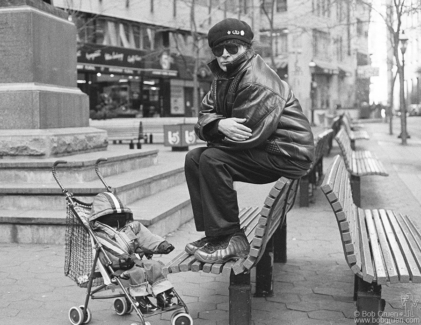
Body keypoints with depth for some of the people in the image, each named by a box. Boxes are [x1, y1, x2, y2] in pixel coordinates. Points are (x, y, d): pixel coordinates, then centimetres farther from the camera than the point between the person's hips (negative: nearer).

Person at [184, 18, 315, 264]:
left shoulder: (257, 82, -20)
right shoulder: (223, 77, 10)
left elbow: (248, 135, -25)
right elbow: (204, 117, 3)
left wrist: (216, 132, -8)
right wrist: (219, 124, -22)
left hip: (287, 153, -10)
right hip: (261, 151, 10)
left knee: (212, 160, -25)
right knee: (194, 158, 3)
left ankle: (229, 238, -16)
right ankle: (213, 232, 3)